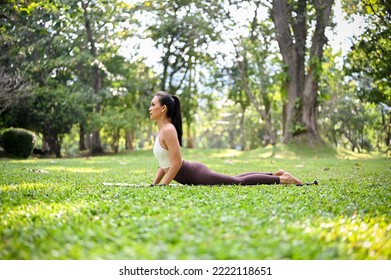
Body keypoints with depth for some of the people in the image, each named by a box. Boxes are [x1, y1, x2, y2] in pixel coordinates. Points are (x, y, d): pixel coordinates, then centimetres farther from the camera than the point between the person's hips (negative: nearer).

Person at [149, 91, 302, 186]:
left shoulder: (168, 130, -19)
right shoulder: (162, 130, 11)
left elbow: (176, 163, -25)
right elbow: (165, 163, 20)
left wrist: (161, 186, -20)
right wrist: (154, 185, 15)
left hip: (196, 174, -9)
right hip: (193, 174, 9)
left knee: (239, 182, -2)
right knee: (235, 180, 20)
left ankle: (282, 179, 5)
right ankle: (275, 174, 27)